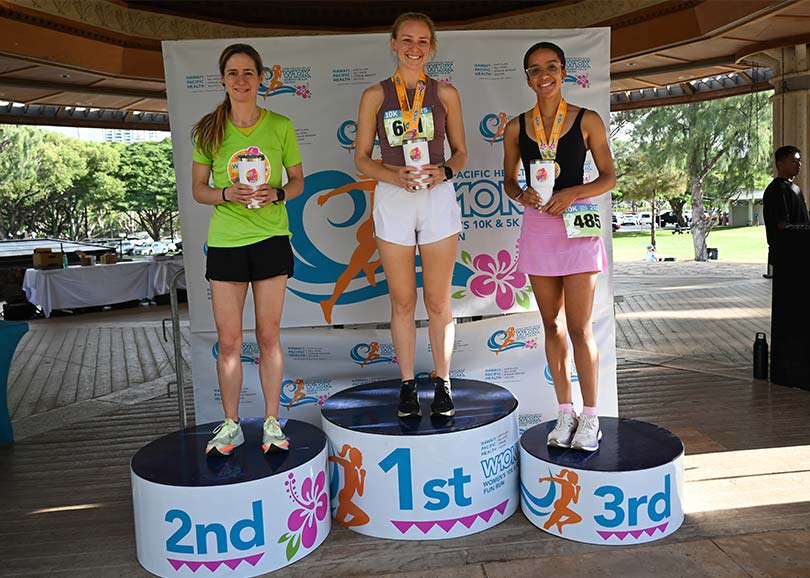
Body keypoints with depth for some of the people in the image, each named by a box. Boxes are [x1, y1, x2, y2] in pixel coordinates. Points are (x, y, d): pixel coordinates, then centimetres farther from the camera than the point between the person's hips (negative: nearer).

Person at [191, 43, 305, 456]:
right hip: (225, 241, 1)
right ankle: (231, 425, 21)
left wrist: (277, 194, -14)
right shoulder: (209, 130, 2)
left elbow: (298, 181, 8)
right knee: (228, 341, 5)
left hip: (271, 238, -1)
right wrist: (227, 194, -15)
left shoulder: (280, 126, 1)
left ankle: (272, 422, 20)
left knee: (269, 336, 6)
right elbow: (197, 189, 6)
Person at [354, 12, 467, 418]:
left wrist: (444, 171, -11)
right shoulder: (375, 95, 6)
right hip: (392, 200, 0)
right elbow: (362, 158, 5)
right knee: (402, 301, 7)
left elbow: (460, 152, 11)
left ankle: (442, 384, 19)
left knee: (438, 301, 5)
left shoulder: (445, 94, 7)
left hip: (438, 198, 0)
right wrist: (395, 176, -13)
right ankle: (407, 385, 20)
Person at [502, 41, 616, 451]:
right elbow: (509, 180, 14)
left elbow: (609, 177, 2)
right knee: (552, 325, 9)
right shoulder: (516, 128, 7)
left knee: (579, 328, -3)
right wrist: (521, 195, -8)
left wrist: (573, 192, -14)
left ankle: (590, 418, 10)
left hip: (577, 226, -3)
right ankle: (565, 413, 20)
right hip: (537, 228, 3)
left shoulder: (587, 121, 1)